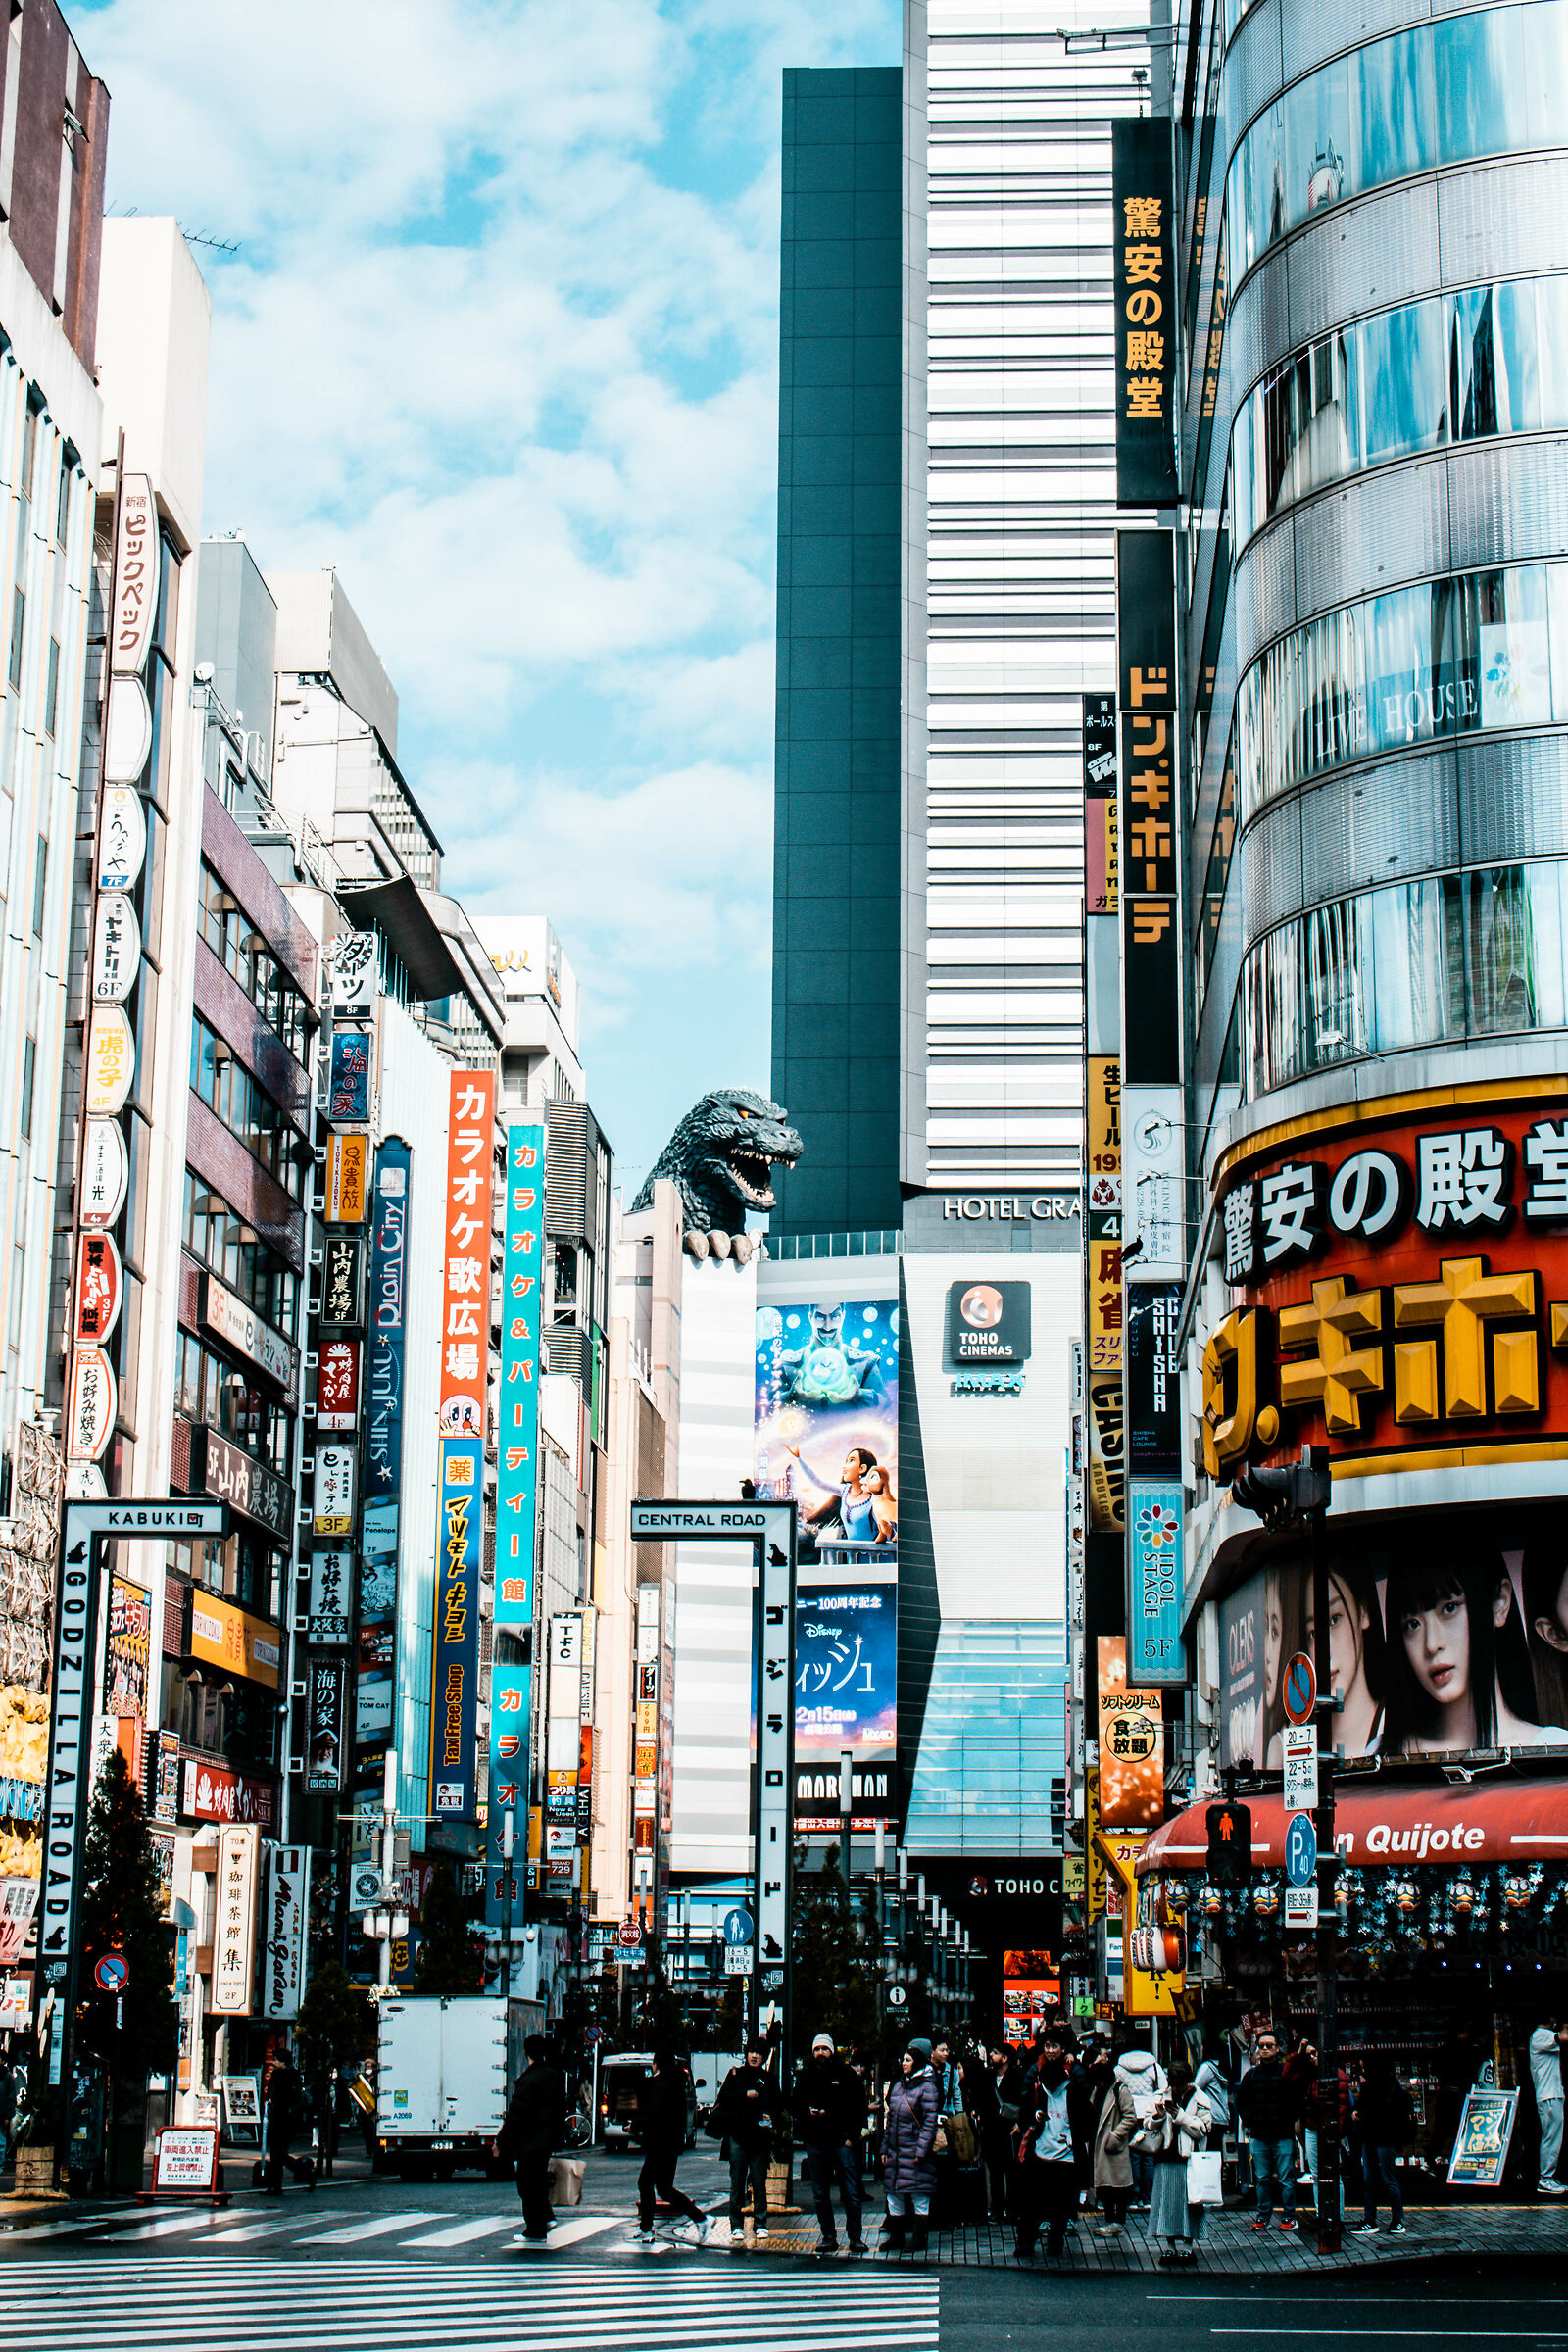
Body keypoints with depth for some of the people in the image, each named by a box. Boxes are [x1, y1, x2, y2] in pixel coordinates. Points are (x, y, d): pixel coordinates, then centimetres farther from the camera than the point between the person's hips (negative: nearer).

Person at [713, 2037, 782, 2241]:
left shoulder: (768, 2079, 12)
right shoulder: (735, 2074, 7)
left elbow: (775, 2107, 15)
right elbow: (723, 2098, -3)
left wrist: (771, 2118, -5)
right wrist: (745, 2095, -15)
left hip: (760, 2138, 1)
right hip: (738, 2136, -1)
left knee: (759, 2183, 1)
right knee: (737, 2184, -1)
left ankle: (760, 2224, 9)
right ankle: (736, 2226, 3)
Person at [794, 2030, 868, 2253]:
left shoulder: (845, 2074, 4)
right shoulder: (806, 2076, 11)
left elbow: (859, 2106, 4)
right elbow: (797, 2105, 16)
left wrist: (852, 2136, -3)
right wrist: (808, 2112, -7)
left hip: (841, 2140, -3)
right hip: (815, 2141, 3)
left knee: (851, 2193, -5)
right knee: (821, 2194, 5)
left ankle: (855, 2237, 1)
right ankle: (828, 2236, 12)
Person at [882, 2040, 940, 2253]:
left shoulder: (926, 2087, -7)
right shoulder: (898, 2085, 14)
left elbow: (930, 2123, -12)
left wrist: (921, 2151, -17)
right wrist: (885, 2149, 15)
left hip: (914, 2151, -7)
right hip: (895, 2151, 7)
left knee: (919, 2196, -1)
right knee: (893, 2195, 10)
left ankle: (920, 2239, 7)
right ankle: (896, 2237, 20)